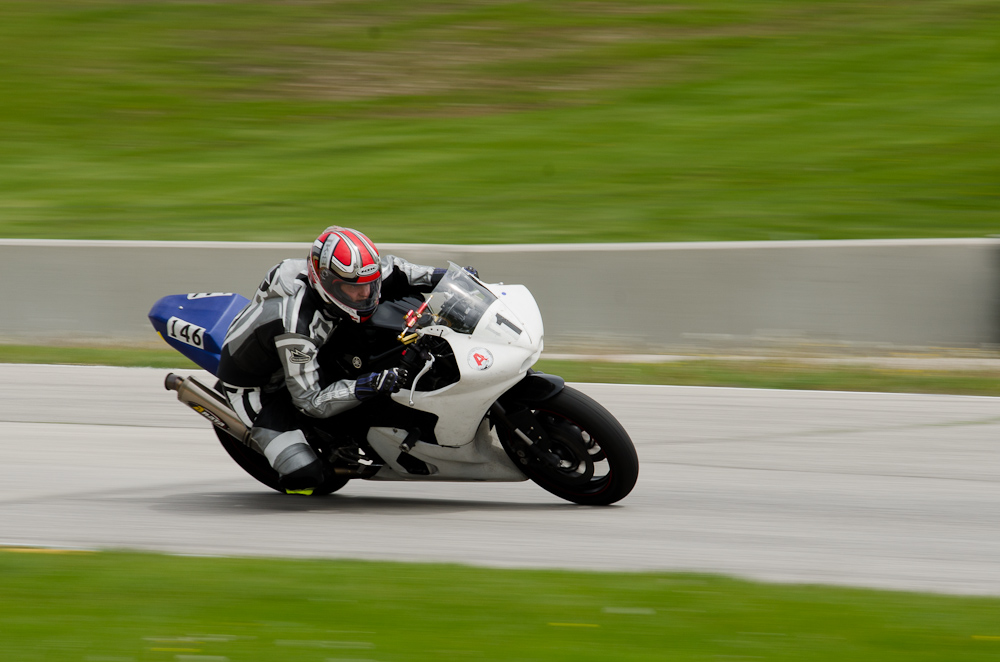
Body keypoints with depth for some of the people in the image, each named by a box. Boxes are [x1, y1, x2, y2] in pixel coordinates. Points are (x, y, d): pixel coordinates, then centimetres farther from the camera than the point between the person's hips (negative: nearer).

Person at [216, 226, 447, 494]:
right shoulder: (295, 324, -41)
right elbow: (309, 400, -35)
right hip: (255, 387, -7)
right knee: (303, 474, -23)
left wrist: (436, 277, -13)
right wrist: (366, 387, -45)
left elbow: (388, 270, 1)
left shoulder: (344, 277, -21)